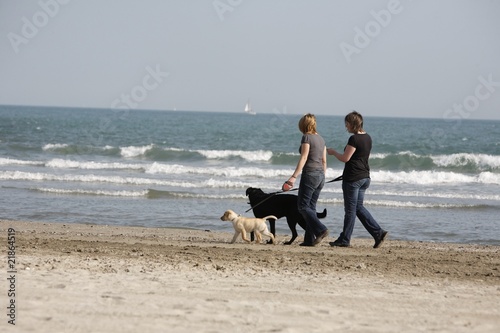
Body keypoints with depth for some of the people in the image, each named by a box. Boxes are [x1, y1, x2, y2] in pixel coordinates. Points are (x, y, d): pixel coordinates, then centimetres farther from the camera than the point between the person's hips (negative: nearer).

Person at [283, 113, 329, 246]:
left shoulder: (306, 137, -9)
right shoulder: (320, 138, 14)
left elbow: (303, 158, -16)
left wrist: (294, 177, -19)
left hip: (310, 174, -8)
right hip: (320, 176, 8)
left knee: (303, 206, -3)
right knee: (311, 207, 10)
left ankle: (321, 230, -17)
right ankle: (309, 239, 7)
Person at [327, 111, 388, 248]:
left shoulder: (354, 139, -17)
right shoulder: (367, 138, 10)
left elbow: (345, 158, -19)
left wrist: (333, 152, -2)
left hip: (353, 178, -9)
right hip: (365, 176, 9)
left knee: (350, 209, 0)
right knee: (358, 207, 15)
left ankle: (345, 240, 9)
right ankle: (378, 233, 6)